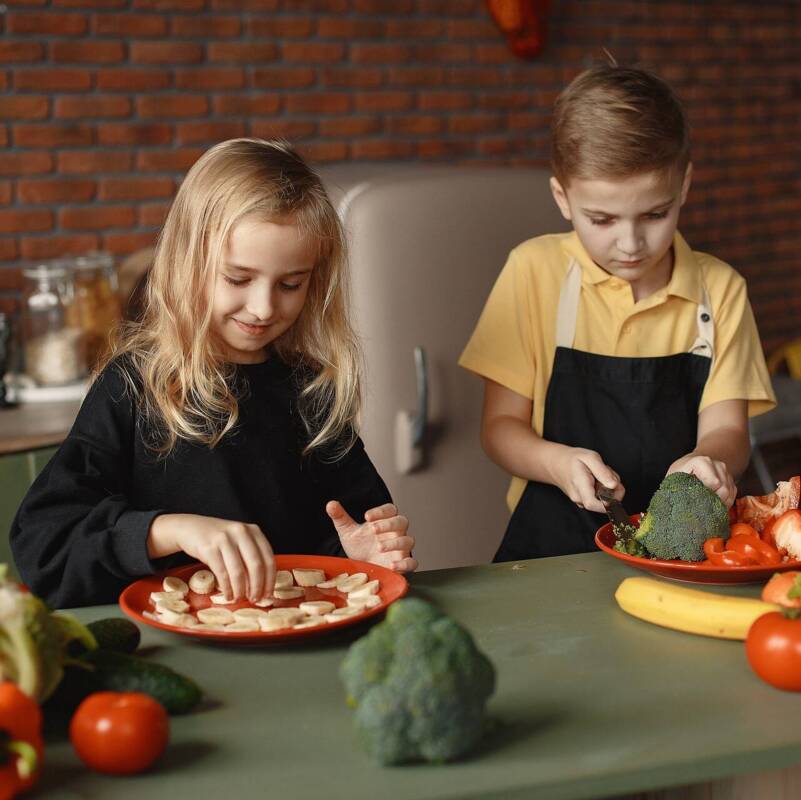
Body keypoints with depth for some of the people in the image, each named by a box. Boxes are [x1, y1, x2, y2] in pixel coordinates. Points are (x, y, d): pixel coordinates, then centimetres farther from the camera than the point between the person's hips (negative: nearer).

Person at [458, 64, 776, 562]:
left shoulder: (719, 289, 7)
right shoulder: (536, 273, 2)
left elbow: (725, 428, 2)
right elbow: (501, 426, 3)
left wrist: (709, 461, -23)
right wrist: (558, 462, -19)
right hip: (554, 545, -2)